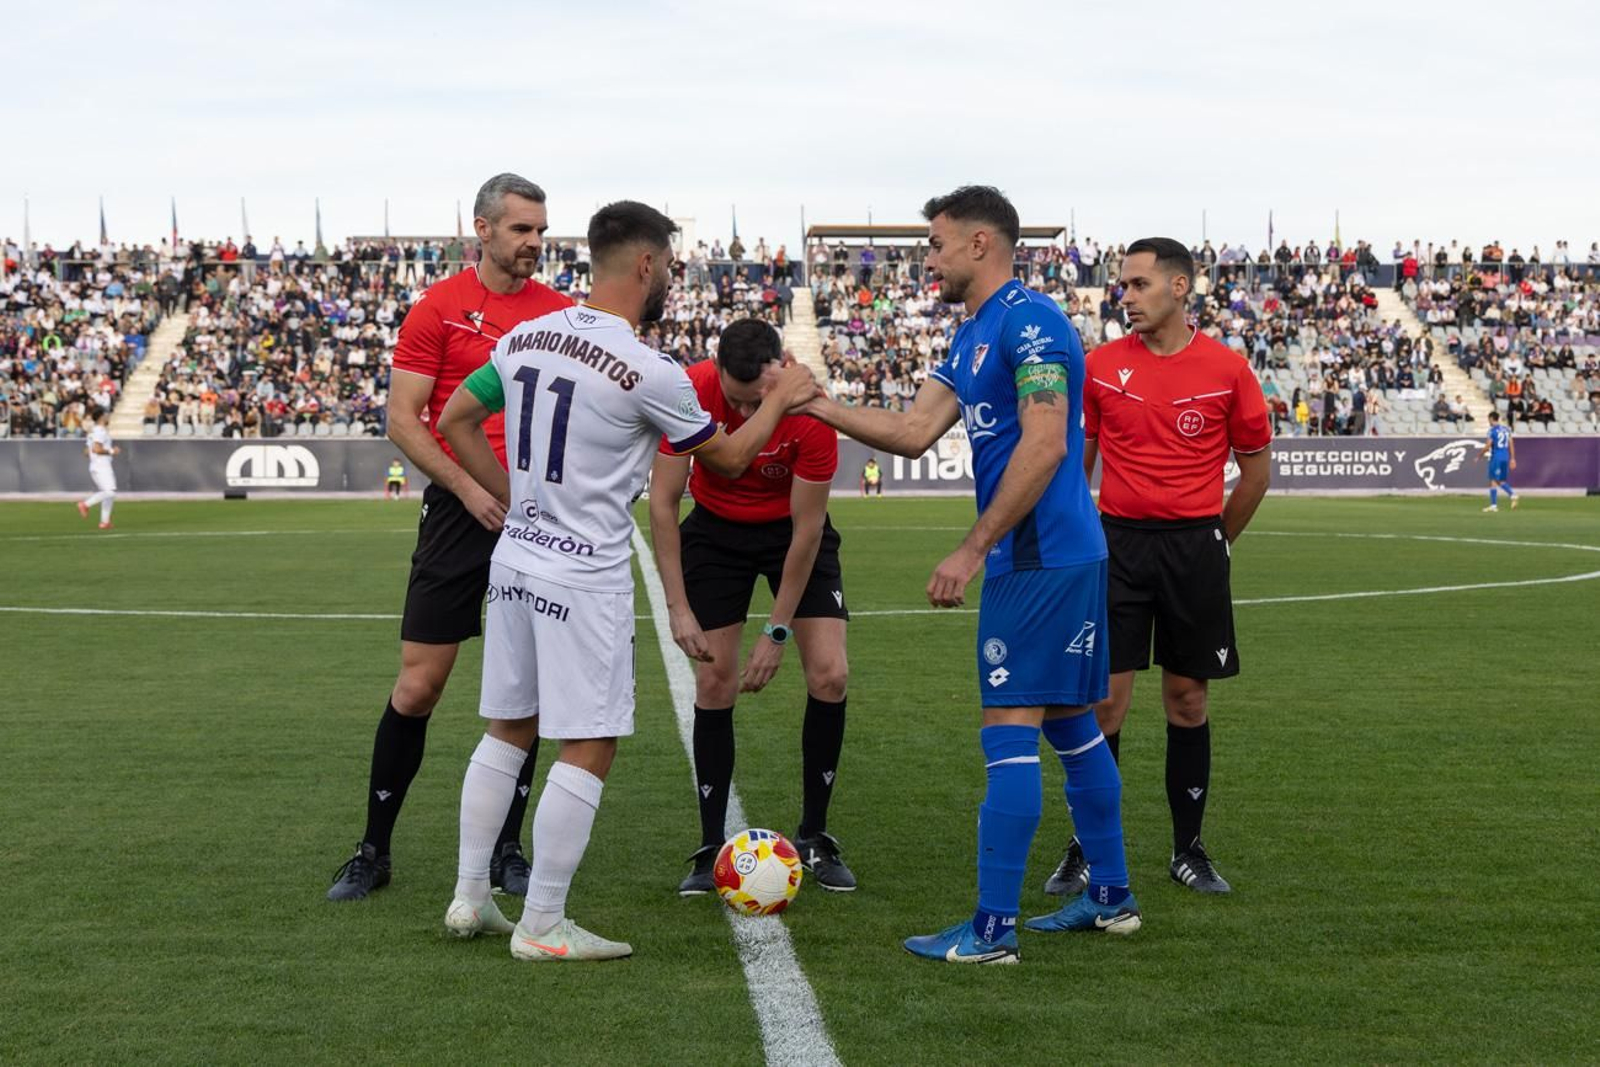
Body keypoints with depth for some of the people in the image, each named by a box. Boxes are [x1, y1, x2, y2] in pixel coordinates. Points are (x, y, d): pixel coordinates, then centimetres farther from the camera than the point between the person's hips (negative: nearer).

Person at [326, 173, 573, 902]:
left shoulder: (562, 313, 8)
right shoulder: (439, 308, -2)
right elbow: (402, 419, -4)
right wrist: (468, 488, -14)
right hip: (459, 513, -3)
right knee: (418, 684, -2)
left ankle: (507, 849, 18)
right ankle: (373, 850, 11)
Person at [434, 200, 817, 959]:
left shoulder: (525, 338, 4)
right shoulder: (649, 373, -16)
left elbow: (456, 421, 13)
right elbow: (729, 458, -2)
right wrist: (781, 399, 13)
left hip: (516, 558, 8)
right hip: (585, 579, -7)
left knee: (508, 731, 18)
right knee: (589, 750, 2)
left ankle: (470, 898, 23)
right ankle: (542, 926, 6)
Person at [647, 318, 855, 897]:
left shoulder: (810, 411, -30)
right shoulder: (690, 392, -27)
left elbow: (806, 528, -22)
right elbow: (662, 500, -19)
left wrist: (776, 632, -20)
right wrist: (678, 607, -23)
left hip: (791, 527, 0)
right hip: (716, 528, 0)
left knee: (830, 674, -10)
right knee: (714, 681, -6)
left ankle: (814, 838, 6)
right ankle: (711, 848, 4)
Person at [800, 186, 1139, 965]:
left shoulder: (1029, 321, -14)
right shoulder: (971, 338, 17)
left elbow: (1045, 445, -22)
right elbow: (914, 432, 13)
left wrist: (974, 549, -22)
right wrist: (816, 405, 6)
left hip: (1039, 558, -10)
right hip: (1067, 554, 10)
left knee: (1010, 731, -8)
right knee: (1071, 724, 15)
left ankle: (991, 930, -6)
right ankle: (1111, 898, 26)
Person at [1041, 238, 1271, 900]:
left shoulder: (1227, 369, -1)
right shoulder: (1102, 366, 3)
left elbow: (1256, 466, 8)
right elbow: (1076, 459, 13)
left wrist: (1214, 542, 11)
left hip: (1195, 548, 0)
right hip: (1117, 542, 0)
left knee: (1188, 700, 7)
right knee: (1104, 700, -2)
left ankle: (1189, 850, 18)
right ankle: (1086, 851, 7)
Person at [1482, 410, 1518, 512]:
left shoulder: (1492, 430, -8)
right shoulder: (1506, 429, 12)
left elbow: (1488, 446, -11)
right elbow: (1511, 444, 12)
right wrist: (1512, 458, 16)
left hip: (1496, 457, -6)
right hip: (1505, 457, 6)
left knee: (1493, 481, -2)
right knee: (1502, 481, 14)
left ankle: (1494, 505, -3)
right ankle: (1512, 494, -11)